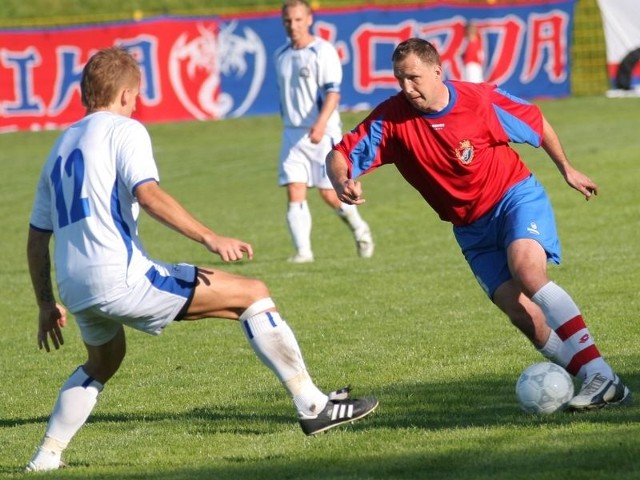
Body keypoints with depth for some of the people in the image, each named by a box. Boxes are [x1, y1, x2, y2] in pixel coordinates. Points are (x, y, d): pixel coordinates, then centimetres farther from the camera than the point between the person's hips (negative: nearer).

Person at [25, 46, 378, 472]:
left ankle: (45, 459, 32)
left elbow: (37, 235, 25)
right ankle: (313, 406, -5)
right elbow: (148, 194, -19)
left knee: (103, 362, 38)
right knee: (252, 293, -1)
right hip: (122, 278, -8)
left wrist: (47, 305, 32)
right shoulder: (124, 130, 0)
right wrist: (209, 238, -22)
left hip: (75, 289, 8)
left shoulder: (62, 145, 22)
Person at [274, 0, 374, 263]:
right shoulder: (281, 55, 10)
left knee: (329, 193, -2)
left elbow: (333, 92, -17)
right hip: (292, 133, 5)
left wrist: (320, 125, -30)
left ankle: (359, 229, 25)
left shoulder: (323, 51, -8)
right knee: (294, 193, -8)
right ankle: (303, 250, -6)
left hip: (323, 133, -5)